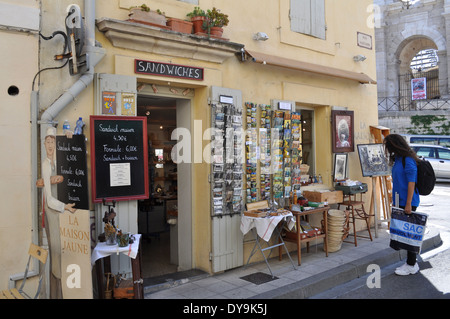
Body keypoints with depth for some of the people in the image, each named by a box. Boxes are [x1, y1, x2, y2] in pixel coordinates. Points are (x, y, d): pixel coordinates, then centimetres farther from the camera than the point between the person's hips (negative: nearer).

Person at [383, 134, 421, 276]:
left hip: (408, 203, -9)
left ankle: (412, 265, 11)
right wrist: (395, 201, 21)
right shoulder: (398, 160, 12)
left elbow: (411, 183, -18)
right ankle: (411, 262, 24)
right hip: (400, 202, 9)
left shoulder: (408, 161, -17)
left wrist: (408, 204, -19)